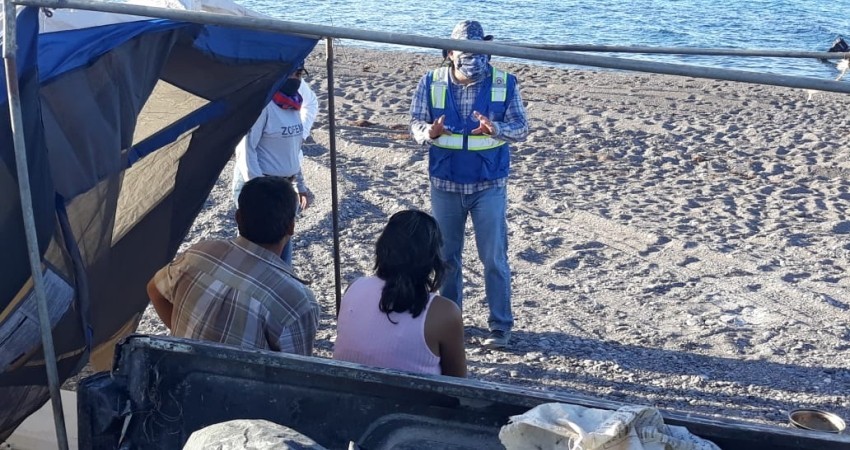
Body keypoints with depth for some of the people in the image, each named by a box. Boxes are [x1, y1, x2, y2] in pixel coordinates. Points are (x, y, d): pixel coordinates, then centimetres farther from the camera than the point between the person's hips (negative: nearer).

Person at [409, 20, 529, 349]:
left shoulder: (504, 84, -7)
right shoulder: (431, 83, -5)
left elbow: (522, 129, -7)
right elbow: (415, 122, -1)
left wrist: (495, 129, -29)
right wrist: (429, 132, -25)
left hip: (489, 185, -2)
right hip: (445, 184, 2)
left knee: (494, 258, 0)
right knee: (446, 255, 15)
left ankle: (501, 326, 12)